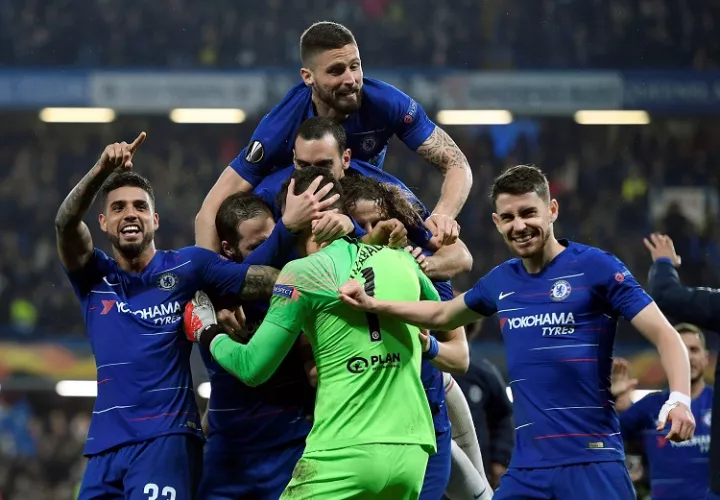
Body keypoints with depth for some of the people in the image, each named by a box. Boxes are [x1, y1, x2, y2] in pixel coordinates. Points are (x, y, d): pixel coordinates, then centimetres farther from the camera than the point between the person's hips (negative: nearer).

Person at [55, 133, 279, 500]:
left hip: (165, 439, -4)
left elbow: (275, 282, -3)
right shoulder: (94, 277, 11)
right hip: (104, 445, 4)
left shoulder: (187, 267, 5)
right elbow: (66, 223, -8)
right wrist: (102, 170, -25)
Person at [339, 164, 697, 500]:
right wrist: (372, 304, 25)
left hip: (591, 461, -6)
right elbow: (442, 315, 33)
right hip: (526, 467, 6)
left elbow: (664, 335, -9)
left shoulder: (594, 267, -5)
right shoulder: (500, 282, 13)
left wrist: (678, 398, -26)